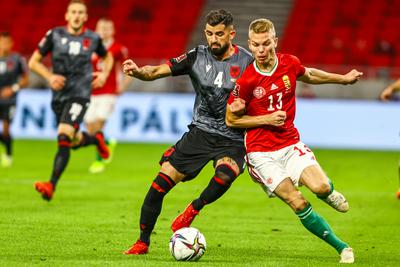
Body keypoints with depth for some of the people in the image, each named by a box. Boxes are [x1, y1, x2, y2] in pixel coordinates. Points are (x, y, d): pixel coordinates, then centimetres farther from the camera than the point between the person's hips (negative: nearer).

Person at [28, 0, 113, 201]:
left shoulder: (92, 39, 1)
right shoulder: (55, 35, 0)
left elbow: (107, 57, 22)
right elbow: (34, 61, 5)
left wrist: (104, 74, 2)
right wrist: (50, 76, -11)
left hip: (79, 95, -3)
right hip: (59, 95, 3)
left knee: (64, 137, -21)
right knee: (74, 141, 14)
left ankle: (51, 186, -24)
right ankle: (96, 139, 51)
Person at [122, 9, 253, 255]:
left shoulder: (247, 61, -7)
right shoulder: (197, 57, 0)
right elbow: (157, 71, -6)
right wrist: (138, 71, -28)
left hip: (233, 139, -2)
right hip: (200, 131, 3)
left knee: (225, 175, -35)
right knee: (160, 184, -7)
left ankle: (193, 209, -5)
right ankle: (143, 243, 9)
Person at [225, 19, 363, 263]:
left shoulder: (290, 64, -4)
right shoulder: (245, 80, -15)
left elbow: (308, 75, 22)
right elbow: (231, 120, -4)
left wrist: (343, 79, 31)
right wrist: (267, 119, -14)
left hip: (291, 144, 3)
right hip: (261, 153, -3)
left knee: (321, 188, -21)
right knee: (298, 204, -15)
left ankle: (329, 193, 19)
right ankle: (341, 247, -1)